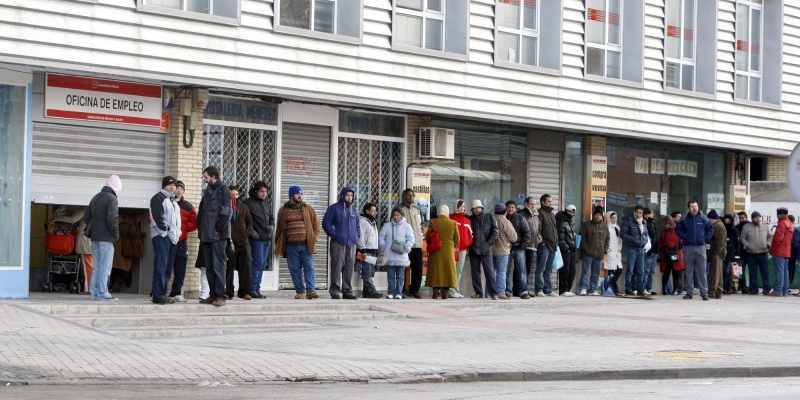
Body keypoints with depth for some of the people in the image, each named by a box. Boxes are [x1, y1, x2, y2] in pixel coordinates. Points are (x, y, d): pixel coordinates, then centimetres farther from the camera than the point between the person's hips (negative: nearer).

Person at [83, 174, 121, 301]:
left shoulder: (96, 198, 16)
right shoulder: (112, 199, -10)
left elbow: (86, 217, 18)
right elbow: (112, 218, -21)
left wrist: (92, 229, 16)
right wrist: (116, 234, -10)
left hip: (94, 238, 8)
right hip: (106, 238, -8)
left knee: (96, 266, 13)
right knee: (105, 267, -6)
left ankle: (93, 293, 13)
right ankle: (102, 293, -8)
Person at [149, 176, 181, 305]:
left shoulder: (173, 200, 24)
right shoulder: (159, 198, -4)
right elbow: (157, 216, -15)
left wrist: (177, 232, 15)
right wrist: (165, 230, -17)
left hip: (173, 237, 9)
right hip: (161, 236, -9)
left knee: (168, 267, 9)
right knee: (160, 266, -12)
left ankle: (162, 293, 13)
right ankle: (158, 295, -14)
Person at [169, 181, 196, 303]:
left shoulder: (188, 206, 12)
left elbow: (194, 223, 9)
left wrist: (182, 227, -6)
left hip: (181, 242, 3)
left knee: (180, 269, 2)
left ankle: (176, 294, 9)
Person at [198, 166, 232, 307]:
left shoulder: (223, 190, -5)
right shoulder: (207, 191, 19)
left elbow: (225, 213, -13)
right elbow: (201, 212, 21)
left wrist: (218, 231, -15)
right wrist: (201, 230, 9)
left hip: (218, 236, -8)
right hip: (207, 236, 8)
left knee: (218, 265, -9)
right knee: (209, 267, 8)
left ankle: (220, 295, -8)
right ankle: (213, 294, 13)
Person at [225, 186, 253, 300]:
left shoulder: (243, 207, 13)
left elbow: (249, 221, 20)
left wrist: (248, 232, 6)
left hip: (243, 242, 4)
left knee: (245, 268, 2)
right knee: (228, 269, 1)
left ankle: (244, 291, 7)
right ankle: (228, 292, 7)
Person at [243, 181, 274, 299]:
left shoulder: (266, 203, 17)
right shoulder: (249, 203, -6)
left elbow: (271, 218, 24)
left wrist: (272, 226, 3)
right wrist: (251, 231, -17)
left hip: (267, 238, 7)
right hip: (256, 238, -7)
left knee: (262, 264, 8)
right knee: (258, 263, -11)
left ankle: (256, 289, 14)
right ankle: (252, 289, -7)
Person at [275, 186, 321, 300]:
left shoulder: (308, 209, 10)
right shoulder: (283, 211, 10)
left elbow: (316, 224, 11)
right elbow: (279, 228, 14)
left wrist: (314, 237, 0)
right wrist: (278, 243, 10)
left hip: (306, 244, -1)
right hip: (291, 246, 1)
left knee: (309, 268, -6)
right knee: (295, 269, 2)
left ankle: (310, 290, -9)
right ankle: (300, 291, 8)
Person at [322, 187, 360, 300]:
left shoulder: (353, 210, 18)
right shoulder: (334, 208, 1)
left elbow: (357, 225, 27)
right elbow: (326, 223, -3)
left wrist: (357, 235, 11)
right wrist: (334, 235, -10)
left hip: (351, 244, 6)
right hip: (338, 243, -6)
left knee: (349, 267, 5)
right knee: (337, 266, -9)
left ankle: (347, 291, 9)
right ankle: (335, 290, -5)